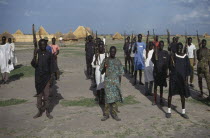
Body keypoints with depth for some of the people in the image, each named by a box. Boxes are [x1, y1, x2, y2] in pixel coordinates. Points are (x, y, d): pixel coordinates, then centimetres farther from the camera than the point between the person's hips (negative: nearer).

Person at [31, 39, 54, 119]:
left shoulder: (49, 54, -1)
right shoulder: (37, 53, 1)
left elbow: (51, 66, 1)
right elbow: (33, 65, 0)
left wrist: (51, 78, -4)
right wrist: (34, 59, -20)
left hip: (47, 77, -1)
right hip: (38, 77, 1)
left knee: (46, 95, 2)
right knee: (39, 95, 8)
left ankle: (47, 112, 13)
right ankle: (40, 111, 19)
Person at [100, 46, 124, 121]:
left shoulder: (118, 61, 7)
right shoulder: (105, 60, 2)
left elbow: (120, 73, 10)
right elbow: (101, 72, 4)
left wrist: (119, 83, 7)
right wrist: (104, 67, -17)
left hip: (116, 82, 2)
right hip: (108, 81, -2)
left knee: (115, 97, 3)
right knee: (108, 97, -3)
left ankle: (114, 114, 13)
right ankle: (106, 114, 6)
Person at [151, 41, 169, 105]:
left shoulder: (166, 53, 3)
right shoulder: (155, 52, 0)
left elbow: (167, 62, 6)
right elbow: (153, 60, -5)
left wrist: (166, 71, 2)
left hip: (163, 72, 1)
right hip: (156, 71, -1)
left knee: (161, 86, 9)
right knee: (155, 85, 3)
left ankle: (161, 100, 17)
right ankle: (155, 100, 9)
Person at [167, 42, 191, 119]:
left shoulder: (185, 57, 1)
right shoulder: (173, 56, -3)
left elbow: (188, 69, 5)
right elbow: (170, 68, -6)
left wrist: (186, 78, 0)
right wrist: (172, 62, -24)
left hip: (182, 78, 2)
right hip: (173, 78, -1)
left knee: (183, 94, 8)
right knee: (170, 94, 2)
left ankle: (183, 112, 19)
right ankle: (169, 111, 13)